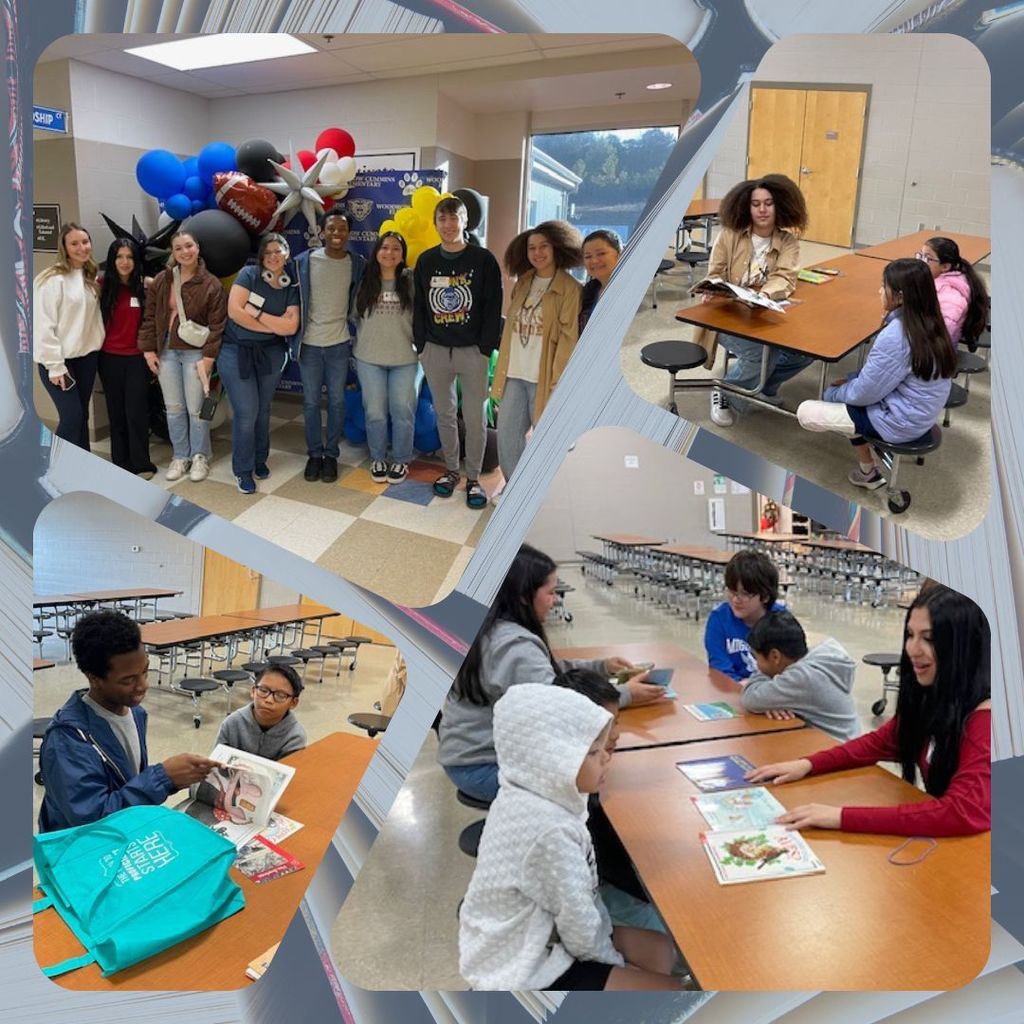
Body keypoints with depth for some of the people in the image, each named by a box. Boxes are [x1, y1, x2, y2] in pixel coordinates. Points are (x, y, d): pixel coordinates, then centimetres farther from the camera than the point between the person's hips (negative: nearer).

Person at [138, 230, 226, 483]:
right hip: (166, 351, 4)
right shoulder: (161, 281, 4)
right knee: (174, 408, 10)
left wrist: (208, 357, -13)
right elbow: (150, 317, 7)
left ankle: (200, 457, 18)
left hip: (195, 353, -4)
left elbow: (217, 324, -8)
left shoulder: (211, 284, -7)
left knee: (196, 408, 2)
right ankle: (181, 456, 22)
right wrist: (148, 349, 2)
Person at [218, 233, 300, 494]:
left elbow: (291, 327, -9)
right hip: (236, 352, -3)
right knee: (246, 412, -5)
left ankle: (260, 460, 31)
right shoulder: (248, 274, -7)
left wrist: (256, 312, -16)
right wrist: (273, 326, -12)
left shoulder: (291, 287, 2)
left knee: (263, 410, 12)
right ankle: (243, 470, 9)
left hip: (270, 353, 3)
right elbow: (234, 311, -17)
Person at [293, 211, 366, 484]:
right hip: (309, 343, 0)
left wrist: (356, 333, 7)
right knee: (311, 401, 7)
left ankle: (331, 454, 20)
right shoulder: (304, 261, -5)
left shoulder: (357, 264, -1)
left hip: (339, 343, 1)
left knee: (336, 401, 7)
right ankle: (314, 454, 21)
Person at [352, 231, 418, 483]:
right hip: (369, 358, 2)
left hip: (405, 358, -1)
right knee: (375, 412, 5)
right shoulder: (365, 282, 3)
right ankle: (377, 459, 22)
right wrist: (359, 344, 8)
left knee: (402, 411, 3)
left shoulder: (411, 281, -3)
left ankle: (401, 460, 19)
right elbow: (356, 316, 11)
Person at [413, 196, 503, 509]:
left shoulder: (483, 260, -3)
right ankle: (451, 469, 26)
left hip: (472, 351, -3)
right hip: (435, 351, 3)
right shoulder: (426, 261, 7)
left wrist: (486, 348, -10)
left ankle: (473, 478, 12)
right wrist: (421, 345, 3)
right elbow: (418, 307, 10)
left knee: (475, 417, 0)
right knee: (444, 414, 11)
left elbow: (493, 308, -5)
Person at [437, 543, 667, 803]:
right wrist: (625, 694, -24)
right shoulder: (515, 646, -26)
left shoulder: (491, 630, 4)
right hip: (482, 767, -9)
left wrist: (601, 667, 7)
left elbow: (548, 671, 15)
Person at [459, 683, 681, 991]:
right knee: (670, 990, -3)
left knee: (660, 951, 15)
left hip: (529, 943, 9)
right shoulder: (549, 831, -32)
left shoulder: (528, 797, -4)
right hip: (526, 973, -9)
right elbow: (580, 926, -20)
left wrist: (605, 934, 5)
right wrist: (613, 961, -3)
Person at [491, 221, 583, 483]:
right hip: (515, 373, 6)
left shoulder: (569, 288, -8)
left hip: (544, 376, -6)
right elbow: (510, 327, 15)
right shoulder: (523, 283, 12)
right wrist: (502, 369, 11)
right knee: (507, 432, 8)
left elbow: (568, 336, -12)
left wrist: (558, 380, -17)